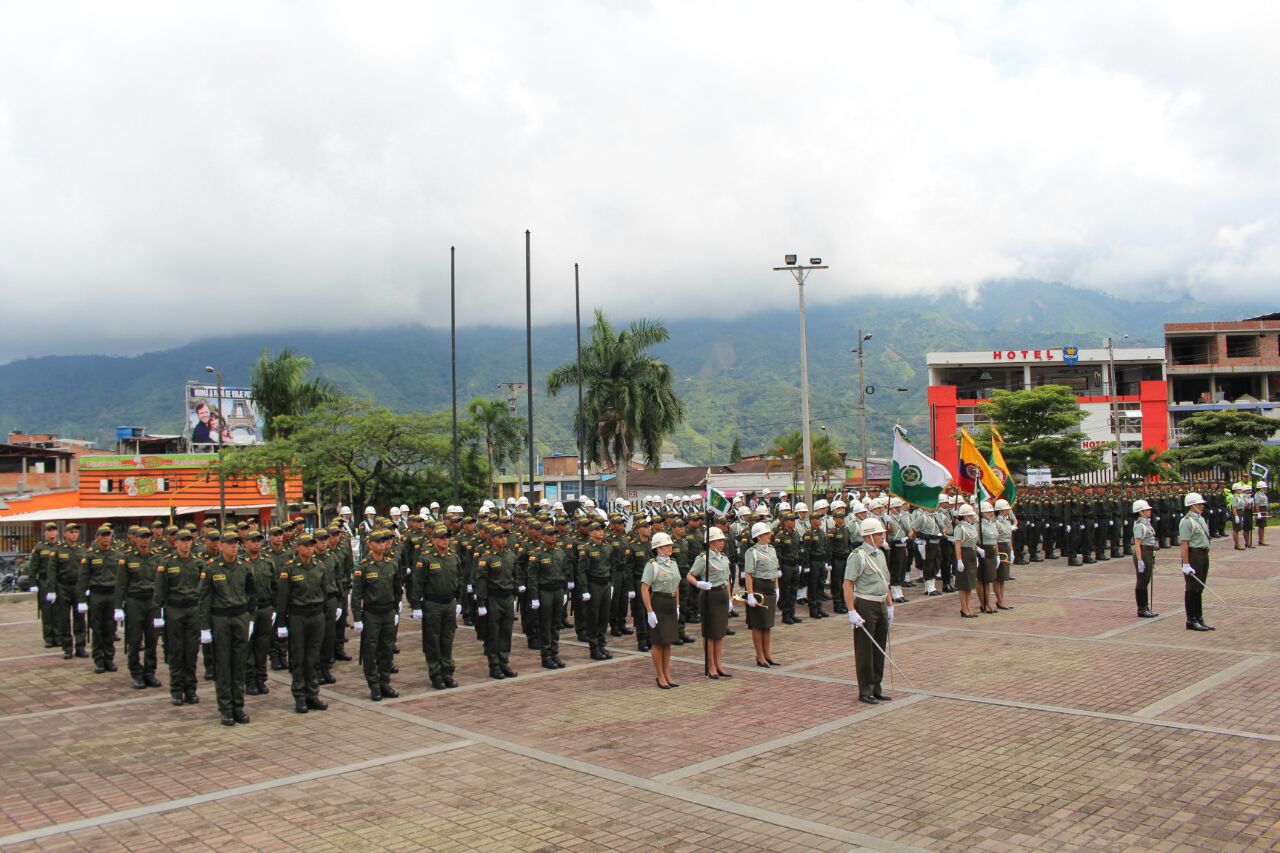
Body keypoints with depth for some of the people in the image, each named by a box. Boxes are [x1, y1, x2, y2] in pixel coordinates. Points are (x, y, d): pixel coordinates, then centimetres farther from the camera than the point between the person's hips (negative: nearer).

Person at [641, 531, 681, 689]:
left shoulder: (673, 564, 10)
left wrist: (677, 607, 14)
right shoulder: (652, 565, -12)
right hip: (658, 604, -7)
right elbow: (644, 589, -16)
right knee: (658, 642, 2)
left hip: (671, 605, 7)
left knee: (668, 641, 12)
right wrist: (650, 612, -19)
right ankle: (659, 676, 13)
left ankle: (667, 674, 22)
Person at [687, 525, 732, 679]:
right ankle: (710, 667, 10)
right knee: (710, 633, 0)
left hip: (722, 595, 7)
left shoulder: (724, 558, 12)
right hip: (709, 595, -7)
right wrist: (699, 584, -31)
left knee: (721, 631, 11)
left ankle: (718, 665, 20)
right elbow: (689, 576, -12)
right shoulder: (703, 558, -10)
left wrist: (729, 598, 16)